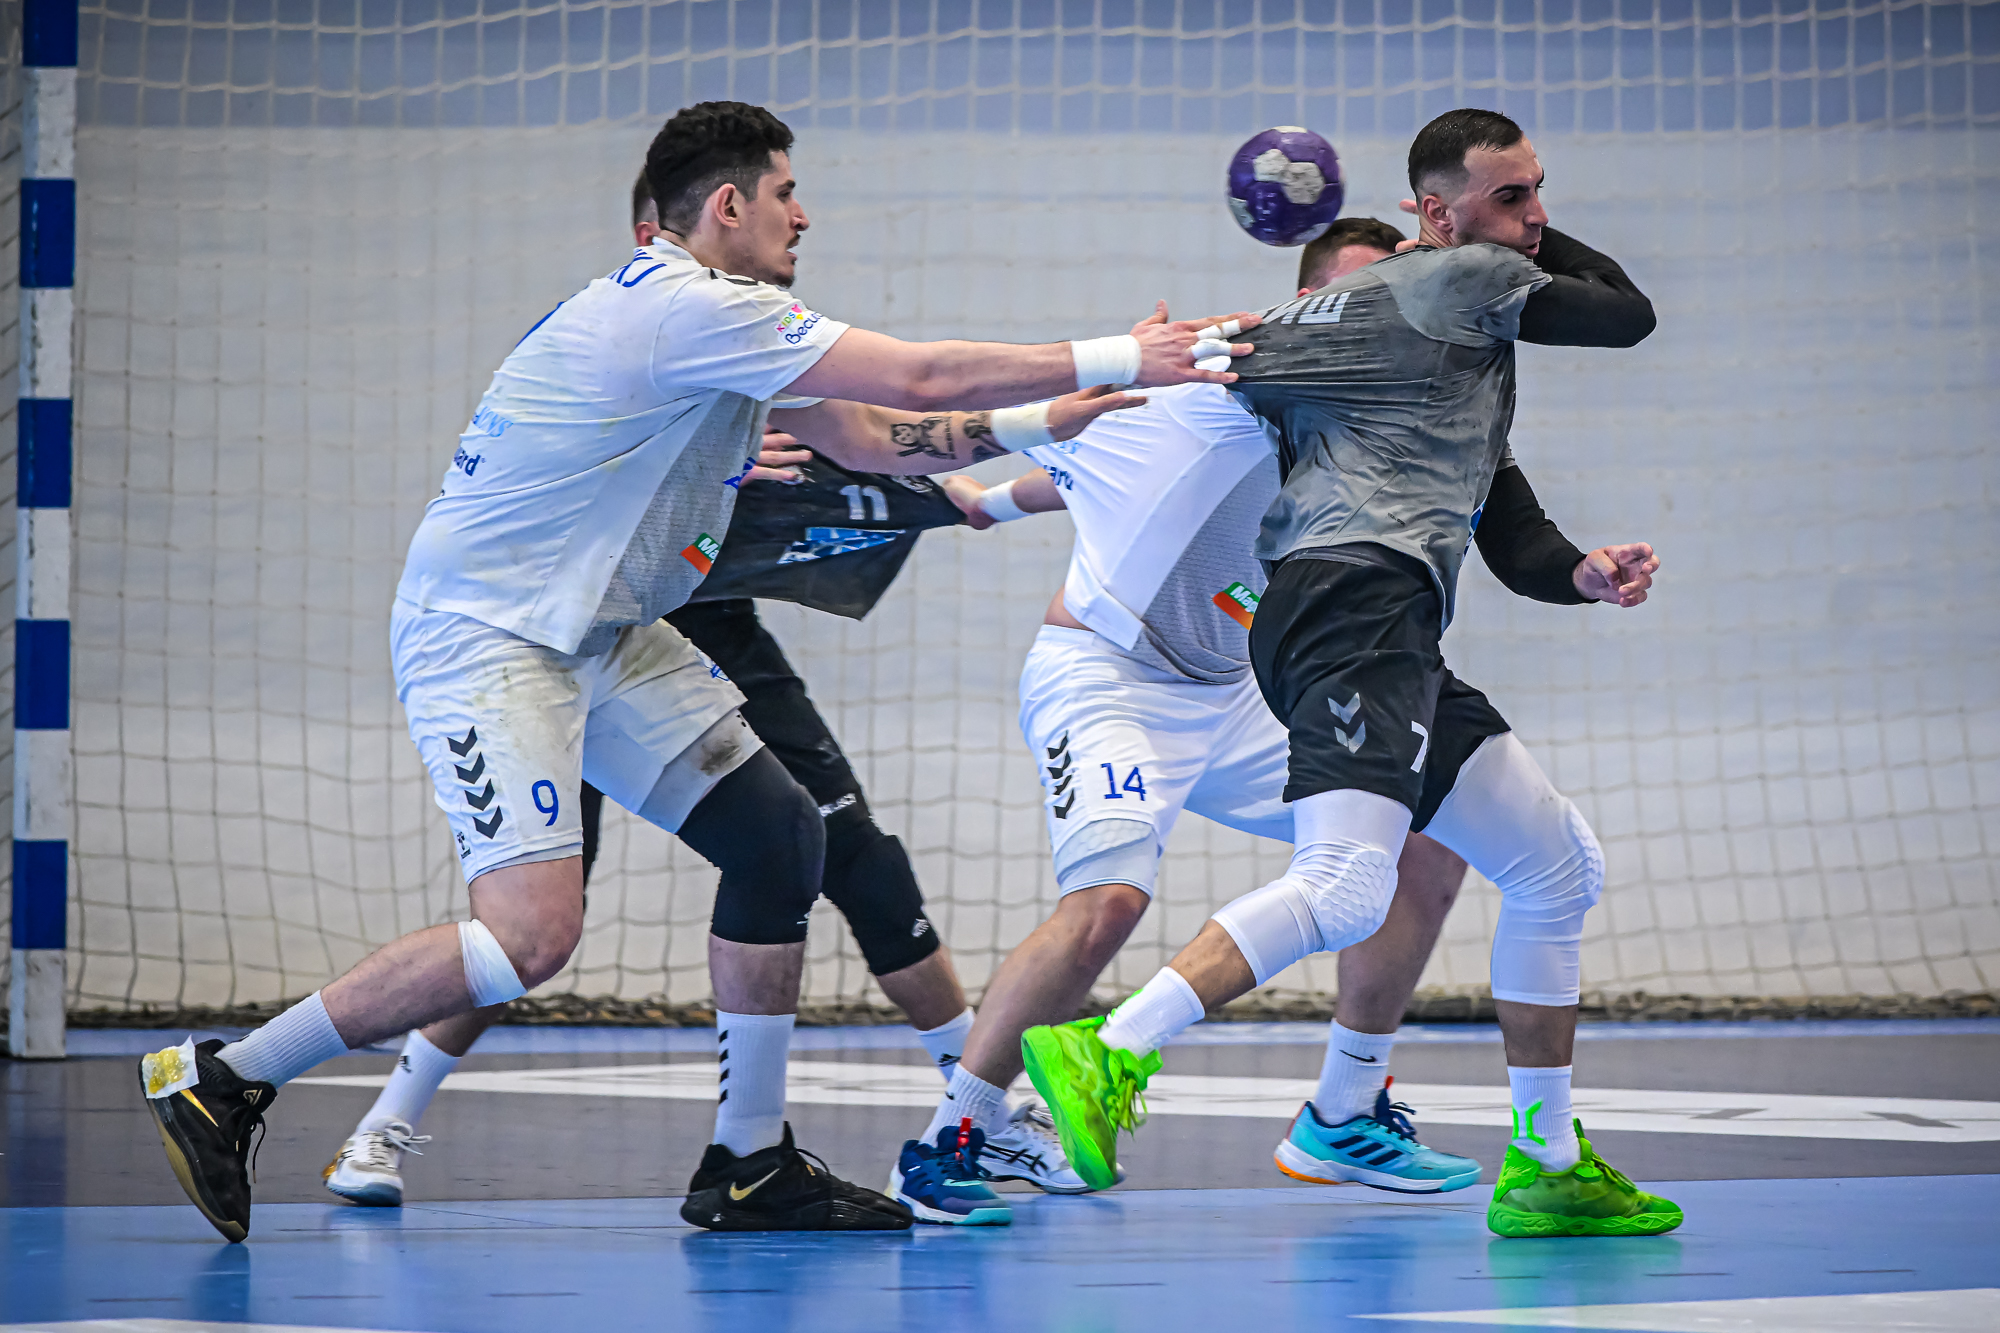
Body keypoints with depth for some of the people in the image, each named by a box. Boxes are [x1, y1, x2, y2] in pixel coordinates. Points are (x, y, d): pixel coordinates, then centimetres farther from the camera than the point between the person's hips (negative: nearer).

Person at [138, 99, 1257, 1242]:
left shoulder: (729, 322, 14)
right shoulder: (689, 307, -19)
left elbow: (869, 437, 21)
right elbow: (920, 378, -18)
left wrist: (1038, 423, 12)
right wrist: (1121, 360, -11)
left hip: (600, 635, 11)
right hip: (481, 632, -11)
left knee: (781, 837, 5)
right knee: (533, 933, -23)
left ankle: (749, 1167, 13)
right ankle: (222, 1081, -12)